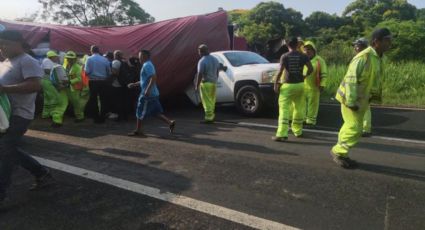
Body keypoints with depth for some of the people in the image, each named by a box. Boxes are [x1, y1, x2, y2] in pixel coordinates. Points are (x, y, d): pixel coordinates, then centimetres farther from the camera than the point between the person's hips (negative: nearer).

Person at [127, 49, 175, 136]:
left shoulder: (147, 65, -13)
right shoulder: (147, 65, 19)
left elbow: (153, 78, -25)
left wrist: (148, 89, -29)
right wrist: (134, 84, 25)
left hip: (147, 94, -10)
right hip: (153, 93, 10)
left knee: (140, 112, 2)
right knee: (156, 112, 10)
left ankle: (138, 131, 12)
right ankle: (170, 122, 1)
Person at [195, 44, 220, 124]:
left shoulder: (202, 61, -15)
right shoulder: (215, 59, 10)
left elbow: (200, 74, -18)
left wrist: (197, 85, -13)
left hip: (206, 83, -8)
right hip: (214, 82, 8)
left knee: (207, 101, -2)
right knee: (212, 100, 16)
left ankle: (208, 118, 1)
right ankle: (212, 115, 24)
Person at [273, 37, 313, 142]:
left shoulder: (284, 56, -5)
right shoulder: (303, 56, 3)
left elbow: (280, 71, -13)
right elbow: (310, 69, -2)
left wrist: (276, 83, -6)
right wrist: (304, 76, 15)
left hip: (287, 85, -3)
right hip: (299, 85, 3)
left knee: (284, 109, -6)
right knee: (299, 109, 16)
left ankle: (282, 134, -15)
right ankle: (298, 131, 29)